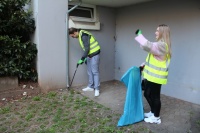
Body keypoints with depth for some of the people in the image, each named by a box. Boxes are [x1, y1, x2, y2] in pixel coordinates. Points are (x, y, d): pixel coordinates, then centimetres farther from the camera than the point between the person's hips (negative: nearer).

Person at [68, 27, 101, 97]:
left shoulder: (83, 35, -20)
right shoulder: (80, 35, 11)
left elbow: (87, 48, -23)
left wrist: (82, 59, -20)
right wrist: (86, 57, 16)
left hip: (95, 54, -10)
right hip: (90, 54, 10)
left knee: (95, 72, -7)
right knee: (89, 72, 13)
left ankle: (97, 89, -1)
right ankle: (90, 87, 23)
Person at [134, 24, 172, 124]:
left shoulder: (161, 45, -19)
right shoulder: (161, 45, 16)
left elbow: (147, 45, -35)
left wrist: (139, 35, -21)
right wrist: (145, 65, 14)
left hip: (156, 76, -10)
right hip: (153, 75, 10)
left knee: (155, 96, 3)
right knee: (147, 94, 19)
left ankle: (156, 117, 19)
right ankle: (153, 112, 36)